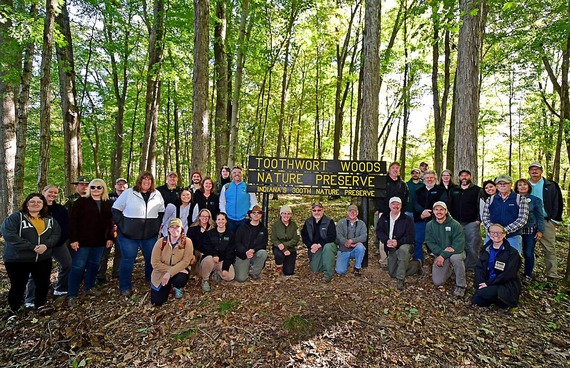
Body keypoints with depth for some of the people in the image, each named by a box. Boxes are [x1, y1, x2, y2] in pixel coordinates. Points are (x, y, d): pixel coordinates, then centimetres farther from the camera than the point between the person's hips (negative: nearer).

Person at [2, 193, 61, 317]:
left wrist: (46, 245, -20)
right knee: (18, 286, 9)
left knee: (43, 284, 13)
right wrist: (32, 247, -25)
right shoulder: (15, 217, -10)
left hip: (43, 259, 4)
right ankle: (13, 310, 32)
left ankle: (40, 306, 35)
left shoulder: (50, 219, 6)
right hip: (17, 260, -4)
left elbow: (56, 234, 2)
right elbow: (9, 235, -21)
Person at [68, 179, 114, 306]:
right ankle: (72, 295, 9)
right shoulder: (82, 201, -5)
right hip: (83, 241, -4)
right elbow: (73, 221, -8)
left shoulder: (107, 204, 8)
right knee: (78, 267, 0)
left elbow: (110, 222, 11)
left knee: (94, 265, 13)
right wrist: (73, 239, -13)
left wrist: (110, 238, 4)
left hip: (99, 242, 4)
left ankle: (88, 288, 29)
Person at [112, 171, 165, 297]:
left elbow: (161, 212, 15)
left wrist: (157, 225, 7)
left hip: (150, 234, 3)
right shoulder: (128, 193, -3)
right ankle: (125, 287, 16)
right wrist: (122, 225, -6)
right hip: (129, 234, -3)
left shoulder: (157, 194, 6)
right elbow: (116, 209, -1)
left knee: (152, 258, 13)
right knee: (128, 259, 2)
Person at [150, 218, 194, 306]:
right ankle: (168, 287, 26)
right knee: (157, 302, -8)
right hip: (161, 274, 1)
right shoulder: (161, 242, -11)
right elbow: (155, 263, -15)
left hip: (178, 272, -1)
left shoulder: (187, 242, -13)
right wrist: (171, 270, -23)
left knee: (180, 280, -35)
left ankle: (177, 288, 5)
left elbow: (186, 261, -18)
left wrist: (170, 273, -28)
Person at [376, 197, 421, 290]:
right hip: (391, 249, 5)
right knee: (392, 274, 6)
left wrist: (398, 242, -29)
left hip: (405, 245, -5)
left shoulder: (407, 220, -7)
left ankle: (400, 280, -31)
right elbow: (379, 231, -2)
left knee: (403, 250, -42)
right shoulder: (384, 218, 5)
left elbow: (410, 237, -13)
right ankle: (416, 265, 28)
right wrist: (387, 241, -21)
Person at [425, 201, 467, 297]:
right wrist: (442, 251, -24)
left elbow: (458, 244, -19)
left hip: (455, 252, -3)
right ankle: (448, 270, 27)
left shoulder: (455, 225, -12)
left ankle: (461, 285, -18)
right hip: (440, 254, 3)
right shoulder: (429, 225, 0)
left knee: (455, 257, -40)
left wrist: (444, 255, -25)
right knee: (437, 282, -8)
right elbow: (430, 242, -6)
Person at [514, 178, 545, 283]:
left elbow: (540, 216, 2)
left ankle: (528, 275, 17)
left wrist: (540, 231, -4)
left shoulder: (535, 200, 2)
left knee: (528, 254, 2)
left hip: (530, 231, -1)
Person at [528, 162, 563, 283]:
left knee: (549, 249, 0)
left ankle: (552, 275, 7)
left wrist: (554, 219, -3)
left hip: (546, 222, -2)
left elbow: (557, 203, 3)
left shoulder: (550, 186, 4)